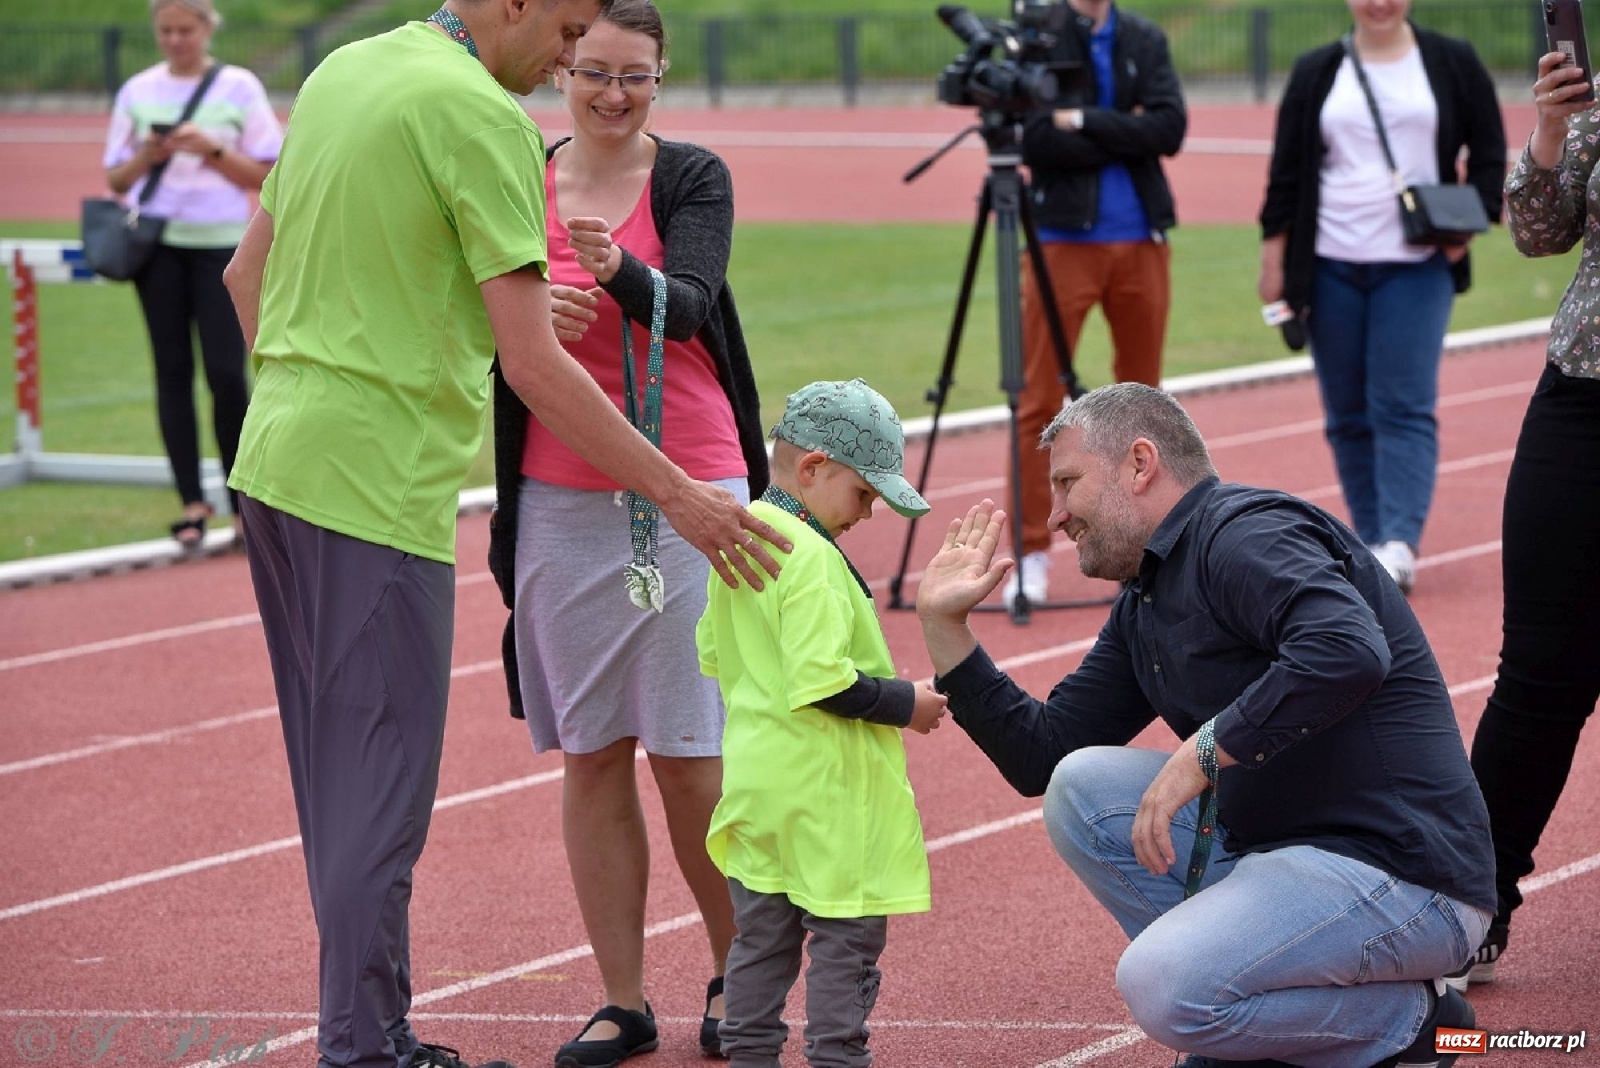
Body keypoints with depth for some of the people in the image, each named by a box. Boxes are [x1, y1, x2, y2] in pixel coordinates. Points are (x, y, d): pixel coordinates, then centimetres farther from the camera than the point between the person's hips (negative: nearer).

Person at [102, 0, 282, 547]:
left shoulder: (239, 87, 2)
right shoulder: (137, 92, 7)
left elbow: (264, 175, 1)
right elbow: (116, 181, 10)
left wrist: (213, 151, -15)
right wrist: (147, 157, -10)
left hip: (221, 243, -2)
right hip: (158, 243, 2)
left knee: (227, 373, -8)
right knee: (173, 370, 2)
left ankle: (243, 498, 5)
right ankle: (192, 501, 7)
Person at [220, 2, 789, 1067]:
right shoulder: (484, 118, -14)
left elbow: (247, 273, 21)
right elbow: (532, 361, -18)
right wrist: (677, 495, -15)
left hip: (275, 461, 9)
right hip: (380, 489, -9)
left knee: (338, 774, 15)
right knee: (379, 790, -3)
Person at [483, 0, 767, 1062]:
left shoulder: (694, 178, -2)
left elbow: (690, 304, -18)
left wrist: (618, 269, -38)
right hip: (560, 499, 2)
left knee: (692, 757, -1)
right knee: (591, 756, 3)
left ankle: (736, 974, 17)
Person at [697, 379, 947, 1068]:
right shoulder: (812, 558, -20)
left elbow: (711, 654, 18)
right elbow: (824, 682, -25)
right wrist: (904, 704, -13)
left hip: (756, 775, 9)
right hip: (825, 791, -9)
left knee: (762, 932, 16)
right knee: (848, 934, 0)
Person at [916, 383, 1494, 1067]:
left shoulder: (1247, 535, -13)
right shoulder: (1142, 607, 18)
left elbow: (1348, 653, -33)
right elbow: (1039, 758, 20)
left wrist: (1204, 750, -25)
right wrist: (944, 624, 16)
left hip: (1405, 875, -10)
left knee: (1161, 985, -27)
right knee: (1081, 786, 4)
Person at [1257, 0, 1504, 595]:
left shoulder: (1452, 64, 5)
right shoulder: (1315, 74, 9)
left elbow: (1489, 152, 9)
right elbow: (1286, 173, 10)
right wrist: (1273, 261, 5)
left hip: (1417, 266, -2)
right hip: (1331, 267, 2)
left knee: (1404, 407, -12)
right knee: (1348, 414, 5)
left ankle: (1400, 546, -17)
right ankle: (1371, 545, 13)